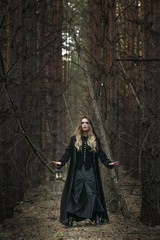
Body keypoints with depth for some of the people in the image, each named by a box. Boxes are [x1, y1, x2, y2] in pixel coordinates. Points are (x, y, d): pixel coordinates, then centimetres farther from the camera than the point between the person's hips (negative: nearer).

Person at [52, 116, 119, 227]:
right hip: (77, 171, 0)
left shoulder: (95, 139, 9)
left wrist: (108, 163, -10)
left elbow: (101, 154, 4)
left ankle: (97, 217, 0)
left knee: (92, 193, -5)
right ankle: (71, 218, 2)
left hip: (90, 171, 0)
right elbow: (68, 152, -1)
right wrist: (61, 162, -16)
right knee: (75, 194, -1)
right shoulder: (74, 139, 7)